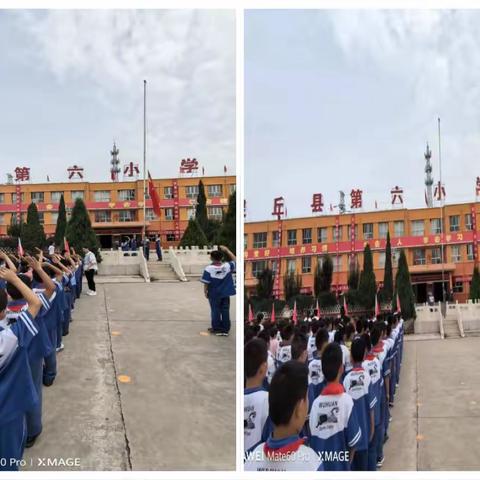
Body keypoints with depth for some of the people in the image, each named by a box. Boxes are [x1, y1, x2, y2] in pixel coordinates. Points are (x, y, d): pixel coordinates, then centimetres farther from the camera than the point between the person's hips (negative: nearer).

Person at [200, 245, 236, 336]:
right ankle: (225, 329, 14)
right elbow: (234, 260, 10)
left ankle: (216, 329, 16)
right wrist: (227, 250, 8)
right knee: (225, 311, 9)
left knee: (215, 311, 10)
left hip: (214, 294, -2)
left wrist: (205, 292, 2)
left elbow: (206, 283, -13)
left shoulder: (209, 269, -17)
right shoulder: (227, 266, -9)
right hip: (226, 293, 2)